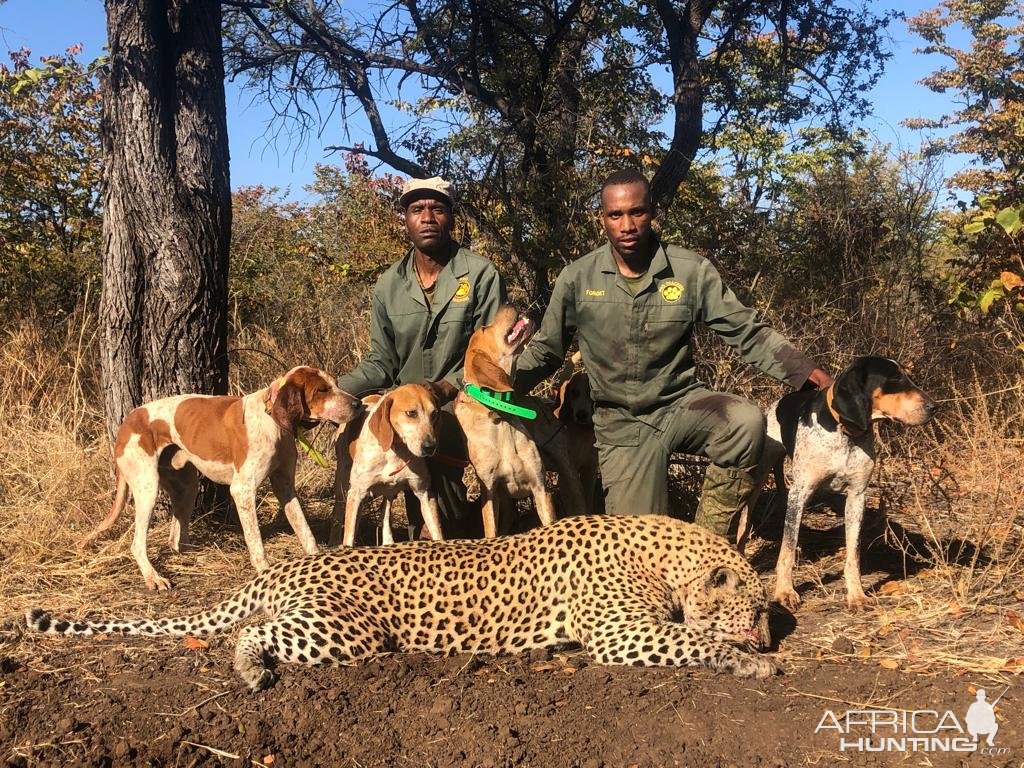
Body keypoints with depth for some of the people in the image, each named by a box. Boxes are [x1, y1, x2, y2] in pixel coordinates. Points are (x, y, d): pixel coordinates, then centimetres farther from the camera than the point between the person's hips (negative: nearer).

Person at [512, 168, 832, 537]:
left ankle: (707, 543, -11)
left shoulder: (692, 271, -7)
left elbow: (748, 332, -3)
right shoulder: (577, 279, -5)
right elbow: (544, 350, 5)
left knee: (747, 421, -31)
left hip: (682, 404, 0)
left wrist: (805, 370, -15)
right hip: (621, 422, 0)